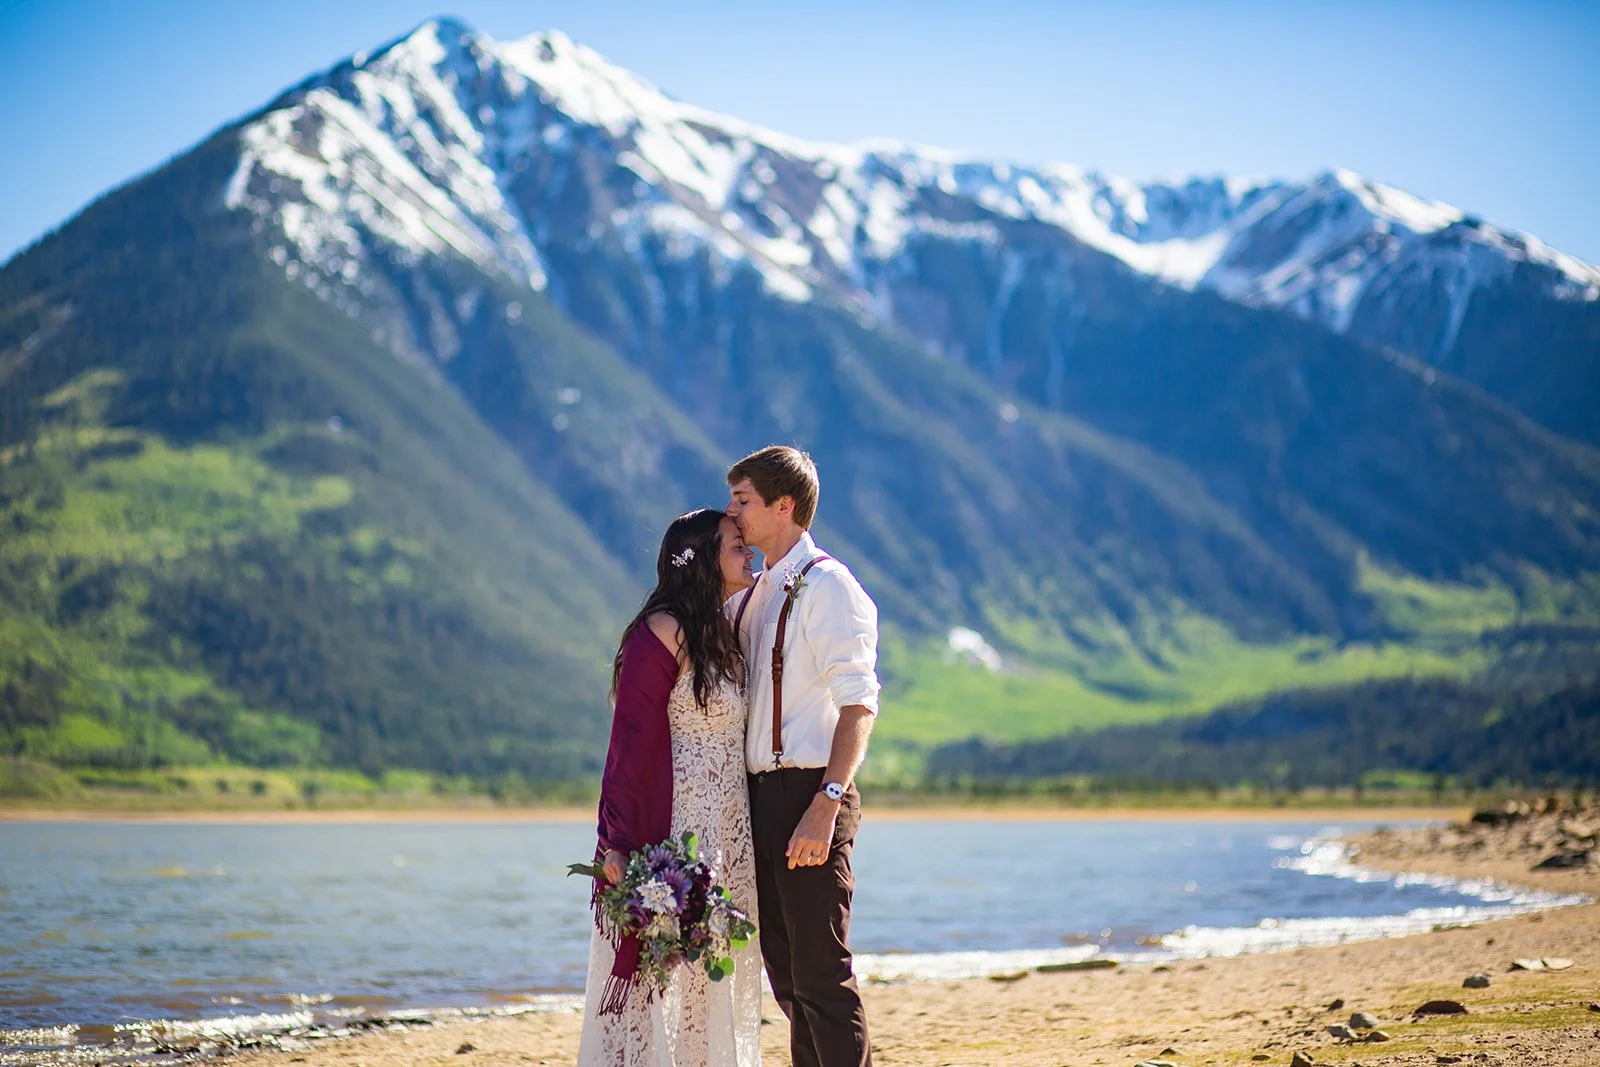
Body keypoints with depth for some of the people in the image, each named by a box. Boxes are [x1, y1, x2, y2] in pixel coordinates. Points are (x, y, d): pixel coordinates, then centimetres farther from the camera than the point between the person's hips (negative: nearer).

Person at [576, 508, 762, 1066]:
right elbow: (631, 743, -14)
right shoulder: (663, 634, -10)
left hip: (728, 841, 8)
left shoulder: (723, 637, 16)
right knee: (657, 977, -6)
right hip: (674, 834, -8)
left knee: (714, 986, 9)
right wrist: (619, 846, -20)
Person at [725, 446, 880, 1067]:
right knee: (785, 973, 13)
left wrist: (825, 806, -26)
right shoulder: (749, 596, 16)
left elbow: (858, 705, -18)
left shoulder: (827, 587, -10)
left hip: (808, 794, -9)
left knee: (820, 973, -8)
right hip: (759, 796, 9)